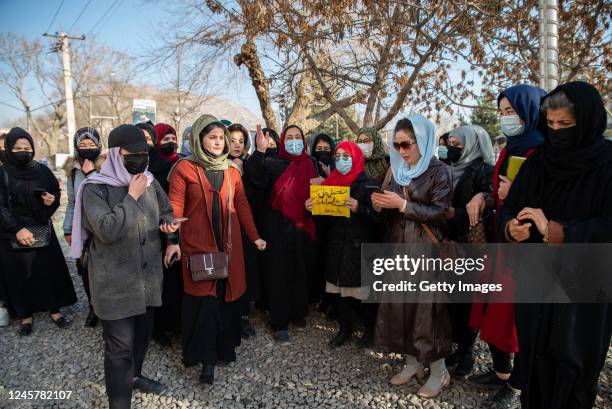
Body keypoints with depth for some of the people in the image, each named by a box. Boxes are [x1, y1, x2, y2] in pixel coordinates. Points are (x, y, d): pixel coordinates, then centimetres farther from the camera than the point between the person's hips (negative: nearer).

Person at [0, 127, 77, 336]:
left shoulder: (42, 170, 3)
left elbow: (56, 193, 11)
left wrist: (52, 200, -13)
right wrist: (17, 228, -21)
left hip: (43, 230, 2)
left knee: (51, 270, 4)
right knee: (20, 275, 6)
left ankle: (55, 310, 18)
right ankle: (24, 315, 20)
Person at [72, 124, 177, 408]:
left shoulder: (149, 182, 4)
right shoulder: (95, 188, -13)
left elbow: (165, 211, 19)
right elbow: (107, 230, -26)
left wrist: (168, 223, -3)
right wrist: (132, 196, -20)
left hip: (148, 275, 6)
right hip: (116, 282, -6)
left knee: (143, 332, 21)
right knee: (120, 345, -3)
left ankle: (134, 376, 45)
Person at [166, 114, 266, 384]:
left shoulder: (232, 170, 11)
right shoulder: (185, 168, -2)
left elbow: (242, 205, 9)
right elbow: (176, 208, -6)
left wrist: (255, 236, 5)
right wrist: (172, 241, -14)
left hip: (228, 244, 4)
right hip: (198, 244, -4)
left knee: (226, 295, 9)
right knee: (203, 299, -1)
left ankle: (224, 348, 25)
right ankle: (207, 359, 11)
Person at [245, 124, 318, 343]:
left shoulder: (310, 164, 9)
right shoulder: (273, 163, -2)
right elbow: (256, 178, -21)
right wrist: (260, 151, -35)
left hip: (302, 228, 4)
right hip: (278, 229, -4)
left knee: (301, 272, 14)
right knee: (279, 274, 2)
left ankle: (298, 312, 32)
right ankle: (279, 322, 12)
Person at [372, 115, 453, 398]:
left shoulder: (438, 171, -8)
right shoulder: (397, 171, 10)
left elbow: (440, 213, -15)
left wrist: (403, 204, -21)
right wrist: (380, 206, -8)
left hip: (426, 251, -6)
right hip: (398, 248, 6)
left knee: (427, 307, -1)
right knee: (400, 304, 8)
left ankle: (438, 371, 16)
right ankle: (412, 362, 25)